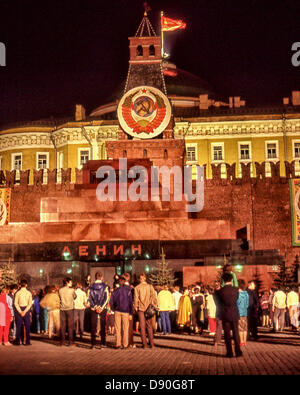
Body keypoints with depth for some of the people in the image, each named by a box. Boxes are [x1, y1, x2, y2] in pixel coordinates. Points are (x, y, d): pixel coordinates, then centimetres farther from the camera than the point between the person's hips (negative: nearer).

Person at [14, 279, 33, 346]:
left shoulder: (17, 293, -2)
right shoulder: (29, 293, -2)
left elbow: (16, 303, -7)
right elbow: (30, 303, -7)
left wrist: (20, 311, -8)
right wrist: (25, 311, -9)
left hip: (19, 309, 0)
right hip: (26, 309, 0)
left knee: (18, 326, 6)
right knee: (27, 326, 3)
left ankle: (18, 341, 6)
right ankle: (27, 341, 2)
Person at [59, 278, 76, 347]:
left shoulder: (60, 290, 1)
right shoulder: (72, 290, -6)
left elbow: (60, 298, 13)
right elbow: (75, 297, 9)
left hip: (62, 309, 3)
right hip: (70, 308, -3)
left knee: (62, 326, 8)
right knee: (70, 326, 1)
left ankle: (62, 342, 11)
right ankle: (71, 342, 0)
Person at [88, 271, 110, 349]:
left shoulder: (91, 287, 1)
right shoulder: (105, 287, -3)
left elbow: (89, 298, -4)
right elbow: (106, 298, -9)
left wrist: (95, 307, -7)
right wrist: (101, 307, -9)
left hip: (93, 309, 1)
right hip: (103, 309, -1)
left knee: (93, 326, 7)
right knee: (103, 326, 6)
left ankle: (93, 343, 7)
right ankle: (102, 343, 4)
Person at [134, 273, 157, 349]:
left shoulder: (137, 288, -3)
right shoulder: (150, 286, 1)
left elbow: (136, 299, -4)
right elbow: (154, 297, -2)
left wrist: (135, 308, 5)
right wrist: (154, 306, 5)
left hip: (141, 308, -2)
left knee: (142, 326, 4)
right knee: (149, 326, 11)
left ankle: (145, 344, 2)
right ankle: (151, 344, 9)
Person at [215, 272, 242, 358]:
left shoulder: (220, 291, -9)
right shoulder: (235, 289, -6)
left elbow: (218, 302, 4)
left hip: (225, 315, -1)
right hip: (234, 314, 1)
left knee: (227, 334, 5)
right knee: (236, 333, 9)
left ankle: (229, 352, 5)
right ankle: (238, 351, 9)